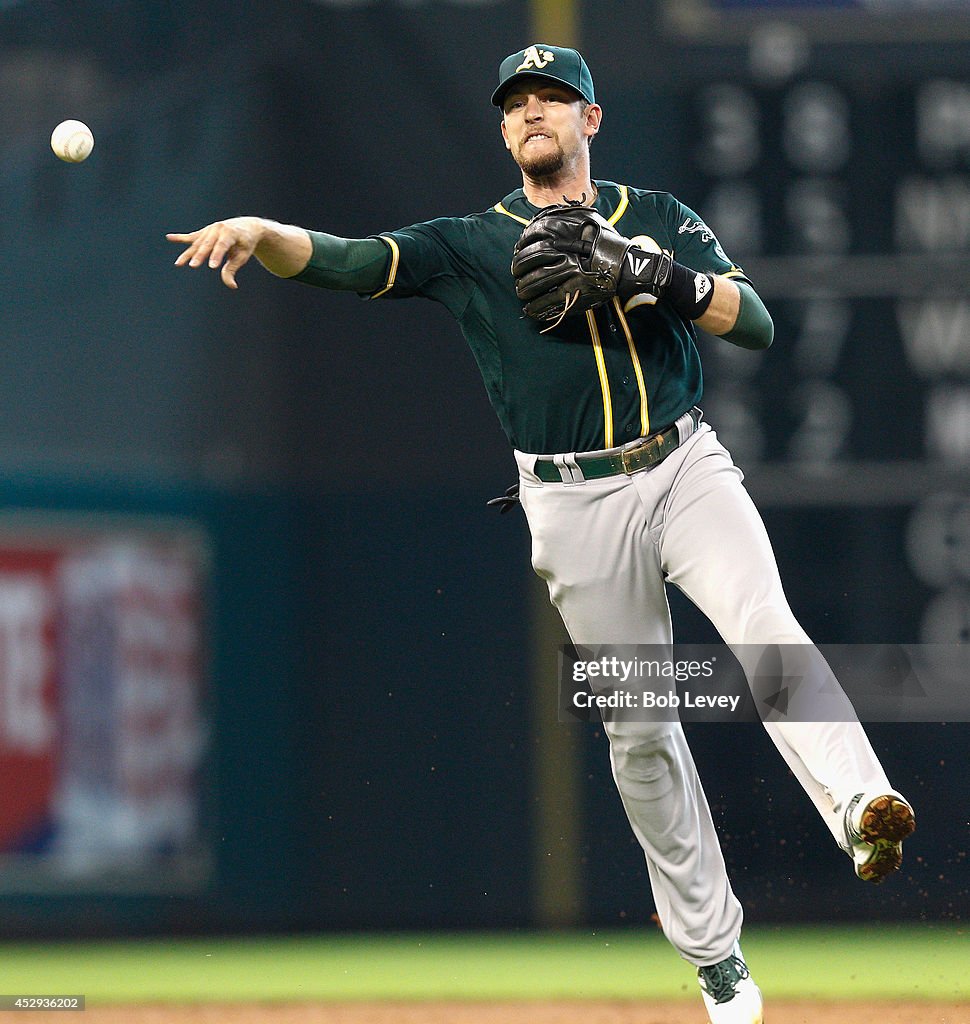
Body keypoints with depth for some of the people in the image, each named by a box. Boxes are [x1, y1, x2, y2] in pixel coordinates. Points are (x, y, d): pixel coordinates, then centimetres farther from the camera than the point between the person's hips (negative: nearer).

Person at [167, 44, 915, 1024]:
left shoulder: (658, 218, 10)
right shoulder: (472, 244, 7)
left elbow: (757, 324, 1)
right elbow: (344, 262, -6)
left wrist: (652, 277, -16)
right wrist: (260, 233, -27)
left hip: (685, 467, 0)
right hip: (575, 503, 0)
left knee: (763, 626, -28)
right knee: (636, 726, 3)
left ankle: (860, 808, -45)